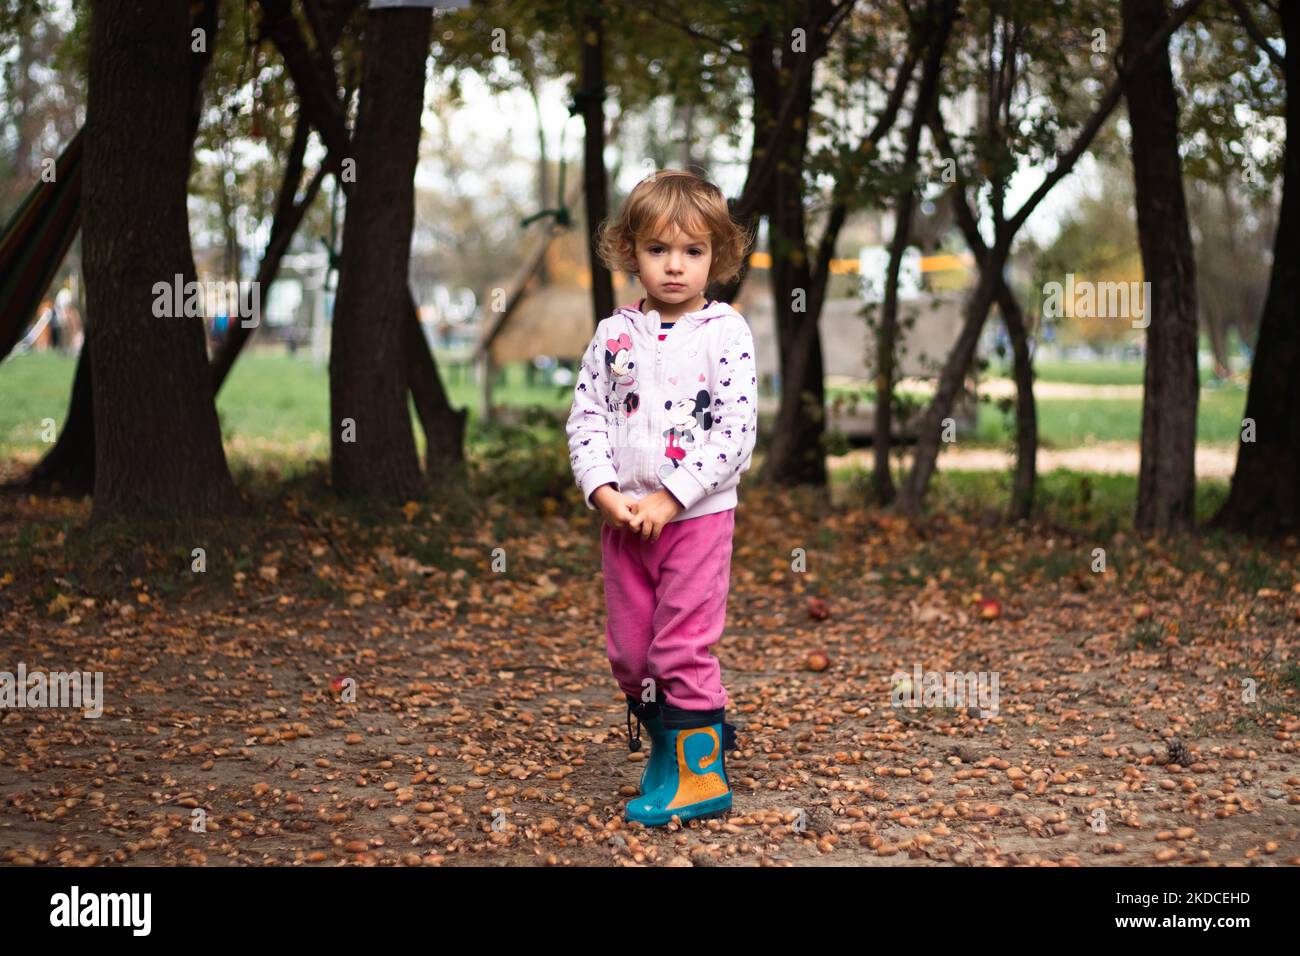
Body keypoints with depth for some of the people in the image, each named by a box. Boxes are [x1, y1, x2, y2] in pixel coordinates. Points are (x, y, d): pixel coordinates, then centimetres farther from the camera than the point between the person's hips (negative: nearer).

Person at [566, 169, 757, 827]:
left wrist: (670, 498, -18)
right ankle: (667, 746, 29)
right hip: (622, 518, 5)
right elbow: (586, 417, 4)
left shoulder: (726, 333, -6)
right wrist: (603, 492, -11)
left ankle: (701, 772, 7)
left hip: (699, 512, -5)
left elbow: (736, 432, -13)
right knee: (629, 650, 12)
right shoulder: (613, 334, 5)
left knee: (683, 648, -4)